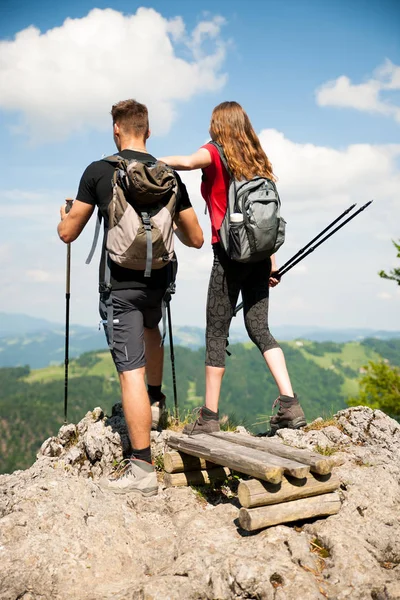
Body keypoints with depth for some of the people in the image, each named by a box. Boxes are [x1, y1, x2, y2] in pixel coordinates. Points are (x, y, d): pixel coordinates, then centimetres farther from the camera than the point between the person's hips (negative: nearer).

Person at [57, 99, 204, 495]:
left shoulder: (98, 171, -6)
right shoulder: (169, 176, 3)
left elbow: (68, 233, -1)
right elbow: (195, 239, 7)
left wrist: (65, 215, 23)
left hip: (118, 284, -4)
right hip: (157, 280, 4)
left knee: (130, 370, -6)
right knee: (150, 328, 36)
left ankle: (142, 469, -4)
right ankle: (155, 400, 46)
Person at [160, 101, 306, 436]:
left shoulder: (215, 154, -2)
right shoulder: (257, 161, 15)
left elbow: (187, 162, -27)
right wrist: (272, 260, 16)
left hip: (229, 254, -6)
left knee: (216, 334, 1)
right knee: (259, 328, 9)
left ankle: (209, 417, 6)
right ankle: (290, 405, 0)